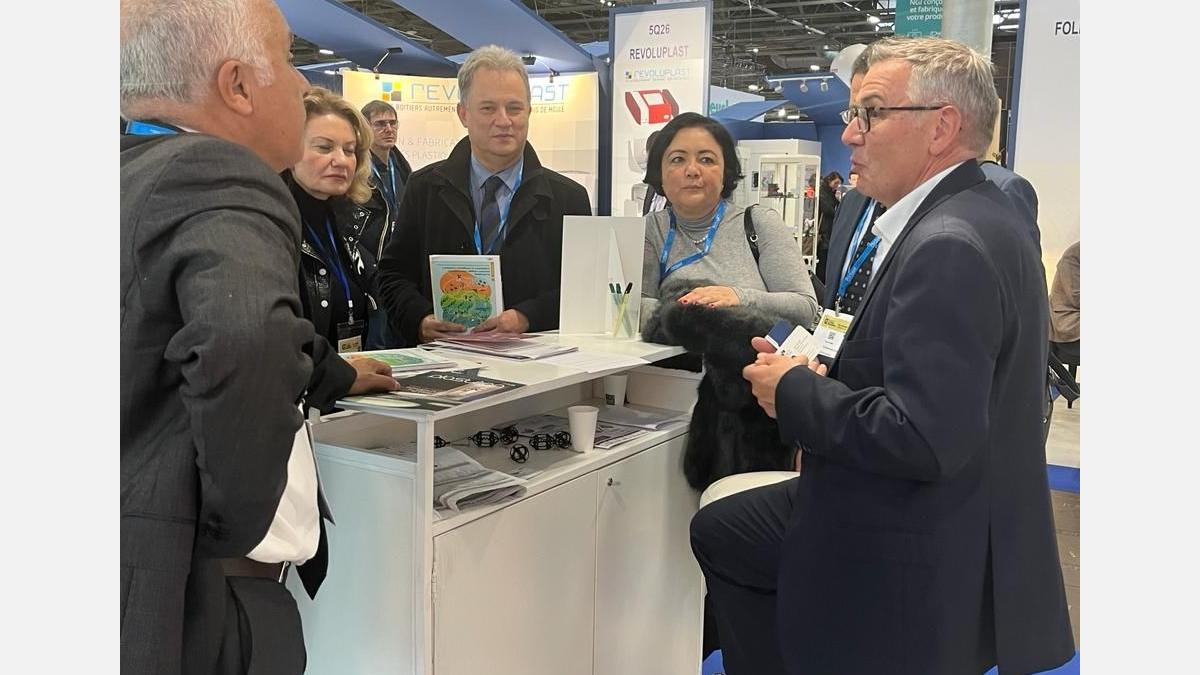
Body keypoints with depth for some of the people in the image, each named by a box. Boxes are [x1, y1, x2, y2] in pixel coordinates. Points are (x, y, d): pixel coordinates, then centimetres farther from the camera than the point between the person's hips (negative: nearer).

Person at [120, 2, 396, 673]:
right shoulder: (216, 178, -20)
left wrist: (337, 375, 34)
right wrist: (237, 528, -25)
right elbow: (245, 341, -40)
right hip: (193, 602, -8)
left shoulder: (138, 171, 9)